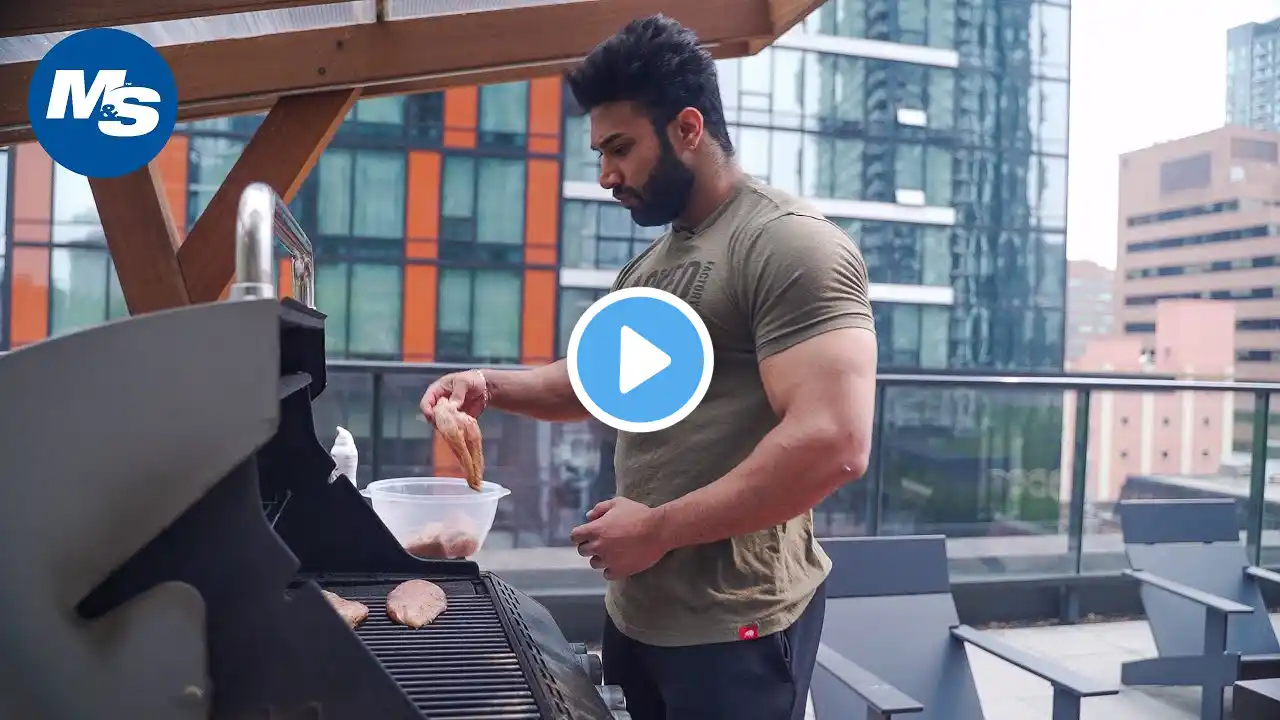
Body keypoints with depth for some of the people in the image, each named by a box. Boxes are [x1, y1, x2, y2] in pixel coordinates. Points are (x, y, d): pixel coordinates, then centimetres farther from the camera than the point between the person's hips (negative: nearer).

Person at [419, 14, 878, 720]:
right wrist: (491, 385, 5)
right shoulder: (650, 265, 12)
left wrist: (659, 527, -20)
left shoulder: (789, 242, -17)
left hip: (732, 628, -8)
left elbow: (833, 443, -26)